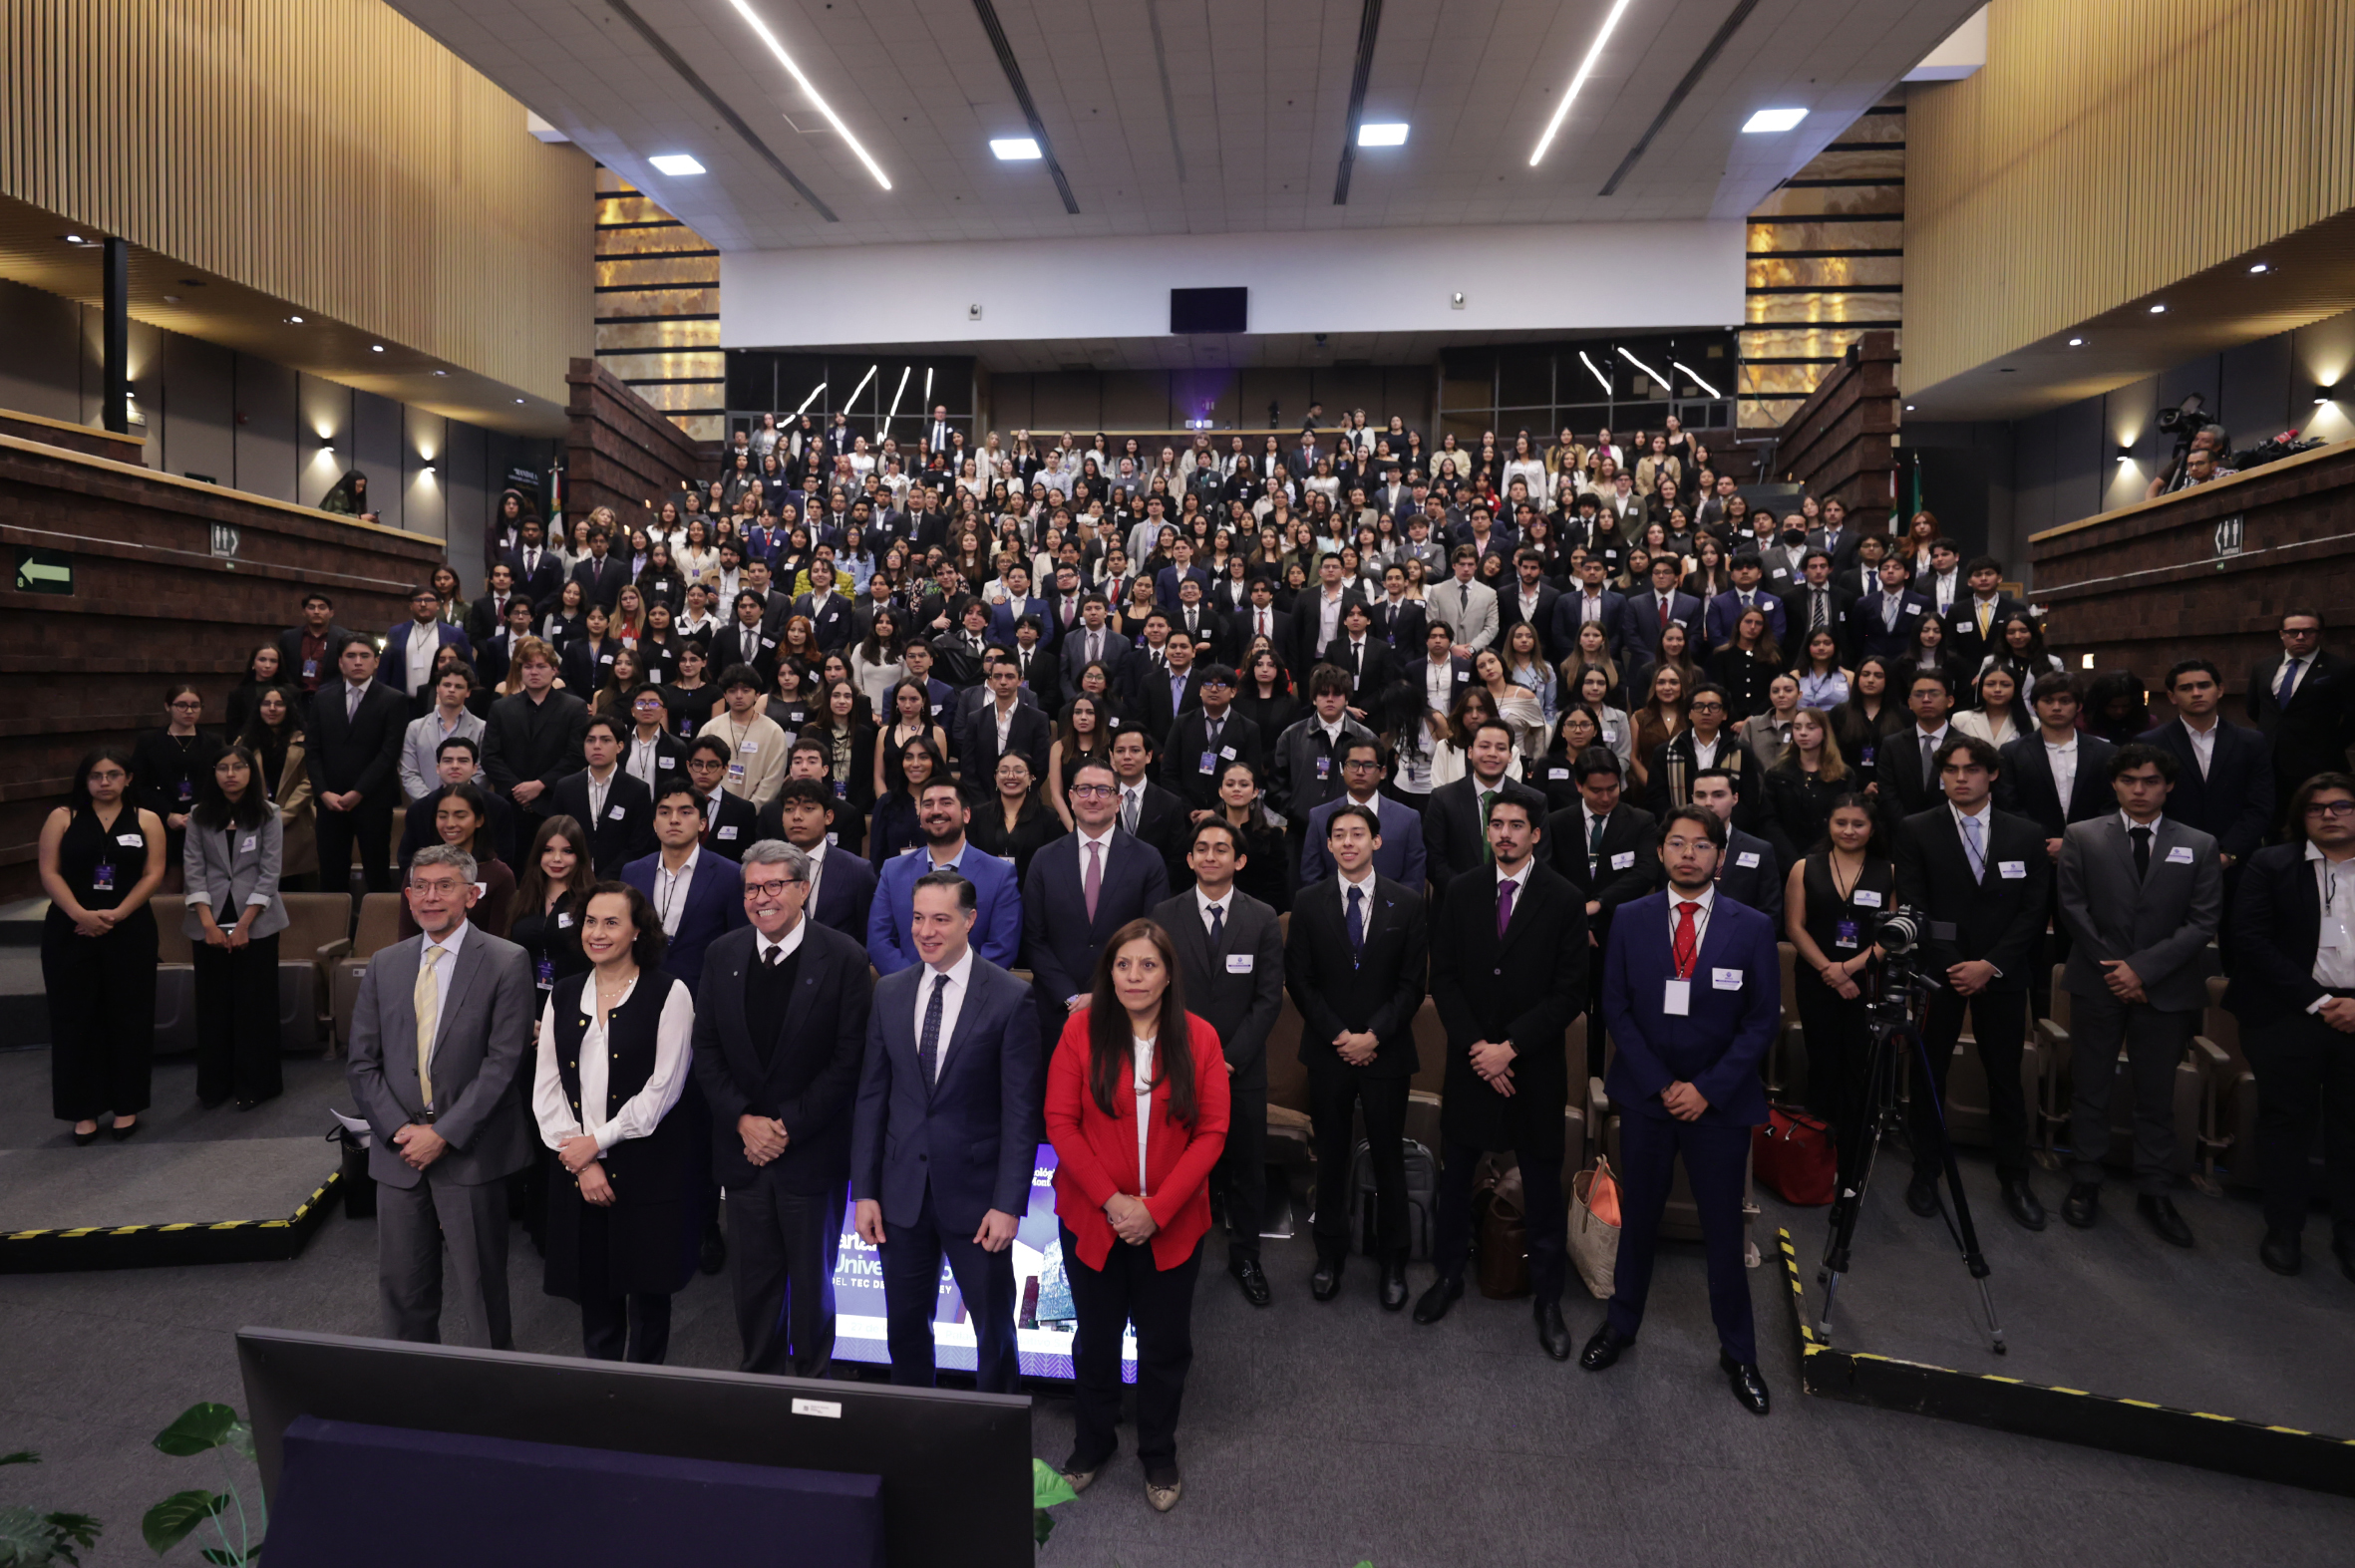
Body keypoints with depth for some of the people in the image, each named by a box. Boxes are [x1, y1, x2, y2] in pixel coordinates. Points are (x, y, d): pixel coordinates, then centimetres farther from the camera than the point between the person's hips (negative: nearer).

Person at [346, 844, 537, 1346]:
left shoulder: (506, 962, -6)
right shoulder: (384, 965, 9)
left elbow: (503, 1061, -11)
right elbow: (362, 1063, 6)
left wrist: (444, 1134, -15)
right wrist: (401, 1130, -6)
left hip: (472, 1154, -4)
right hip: (398, 1152, 4)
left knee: (481, 1285, 6)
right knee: (401, 1286, 14)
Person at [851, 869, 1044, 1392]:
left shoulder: (1011, 998, -10)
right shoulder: (889, 992, 3)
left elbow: (1021, 1110, -10)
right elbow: (871, 1095, 6)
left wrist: (1008, 1204, -13)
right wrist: (864, 1190, 3)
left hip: (976, 1196, -3)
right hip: (902, 1193, 4)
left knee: (994, 1330, 9)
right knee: (905, 1329, 15)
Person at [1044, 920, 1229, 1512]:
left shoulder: (1199, 1038, -6)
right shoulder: (1081, 1031, -8)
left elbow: (1211, 1133, -7)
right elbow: (1060, 1122, -9)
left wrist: (1156, 1209, -15)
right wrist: (1111, 1199, -15)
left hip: (1172, 1224, 0)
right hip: (1092, 1219, 0)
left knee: (1165, 1344, 12)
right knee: (1095, 1337, 16)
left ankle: (1159, 1456, 36)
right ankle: (1093, 1442, 41)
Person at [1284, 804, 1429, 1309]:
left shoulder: (1407, 903, 0)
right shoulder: (1309, 904, 1)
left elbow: (1412, 983, -2)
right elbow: (1299, 980, 0)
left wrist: (1374, 1035, -11)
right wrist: (1338, 1035, -9)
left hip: (1386, 1051, -1)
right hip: (1328, 1051, 1)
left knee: (1389, 1157, 7)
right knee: (1331, 1155, 10)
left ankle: (1393, 1262, 21)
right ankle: (1330, 1254, 24)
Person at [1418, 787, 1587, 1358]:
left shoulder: (1564, 901, -7)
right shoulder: (1463, 892, 2)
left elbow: (1569, 993, -9)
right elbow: (1443, 976, 1)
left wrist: (1509, 1047, -14)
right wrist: (1474, 1045, -10)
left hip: (1535, 1066, -2)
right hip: (1470, 1059, 3)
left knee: (1543, 1187, 8)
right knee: (1455, 1173, 13)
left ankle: (1548, 1298, 24)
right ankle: (1449, 1274, 32)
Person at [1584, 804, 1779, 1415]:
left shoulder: (1752, 928, -4)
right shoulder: (1631, 920, -1)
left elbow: (1762, 1019, -3)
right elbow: (1616, 1008, -1)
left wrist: (1707, 1088, -11)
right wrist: (1661, 1085, -9)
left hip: (1720, 1102, -1)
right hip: (1644, 1096, 1)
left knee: (1723, 1228, 7)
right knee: (1638, 1218, 13)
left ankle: (1737, 1352, 25)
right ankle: (1621, 1325, 32)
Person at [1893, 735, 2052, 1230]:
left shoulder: (2026, 835, 5)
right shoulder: (1916, 831, -1)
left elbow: (2032, 910, 1)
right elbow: (1913, 907, -5)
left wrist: (1990, 964, -10)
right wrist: (1952, 966, -12)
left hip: (2001, 973, 1)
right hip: (1937, 971, -1)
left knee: (2006, 1077, 8)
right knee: (1929, 1075, 6)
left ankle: (2014, 1179, 21)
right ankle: (1925, 1173, 19)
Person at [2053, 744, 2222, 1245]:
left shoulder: (2199, 846, 4)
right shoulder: (2082, 837, 2)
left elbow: (2204, 921, -2)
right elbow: (2073, 907, -1)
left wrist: (2143, 968, -11)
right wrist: (2112, 966, -8)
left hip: (2165, 990, 1)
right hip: (2097, 984, 0)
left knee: (2157, 1095, 7)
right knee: (2089, 1088, 7)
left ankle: (2154, 1193, 18)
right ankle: (2085, 1182, 18)